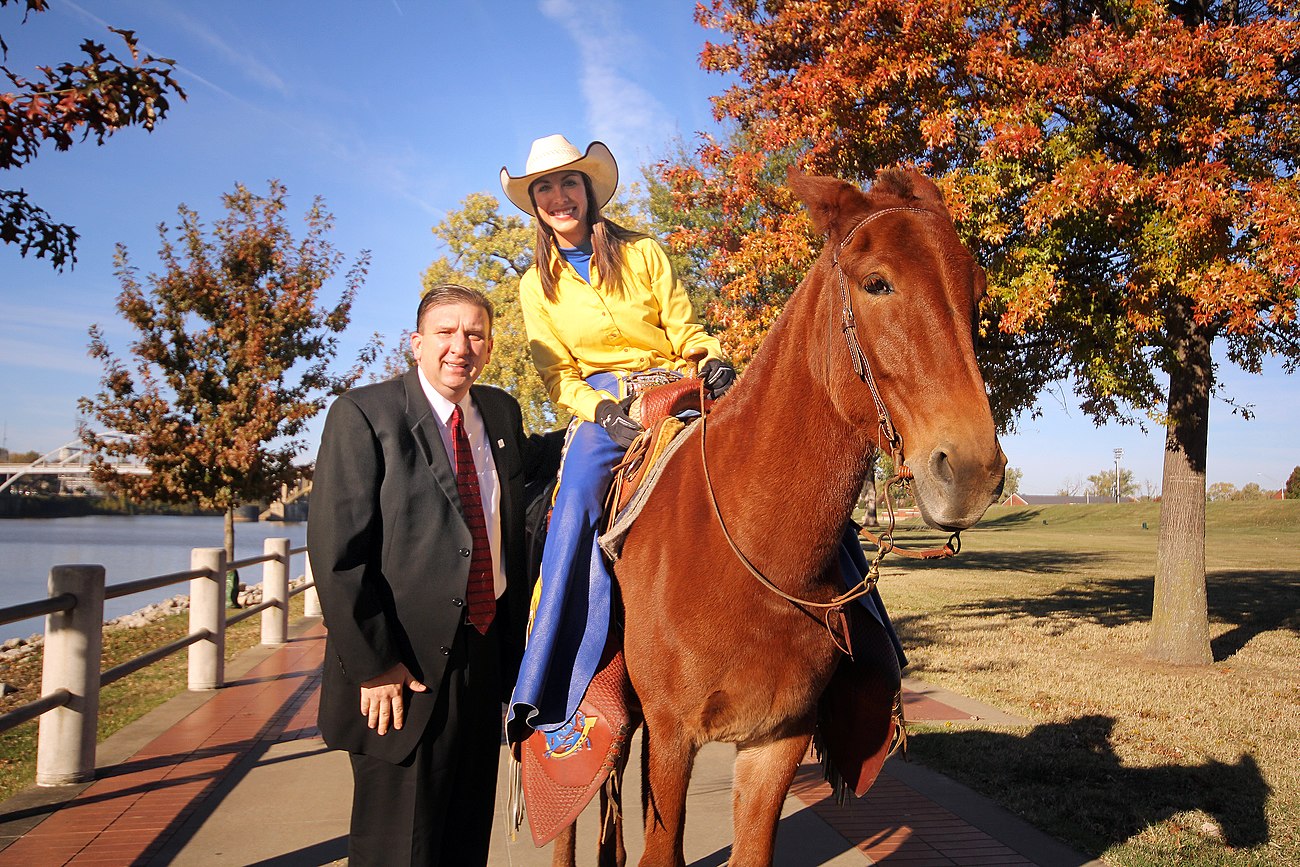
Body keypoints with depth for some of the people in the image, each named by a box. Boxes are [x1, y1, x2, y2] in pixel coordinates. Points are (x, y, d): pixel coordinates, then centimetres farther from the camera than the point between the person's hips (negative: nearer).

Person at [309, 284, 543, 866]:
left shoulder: (501, 412, 8)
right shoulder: (364, 414, -10)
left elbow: (526, 465, 30)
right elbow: (337, 553, -15)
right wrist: (372, 665, -18)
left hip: (486, 659, 6)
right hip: (406, 669, -6)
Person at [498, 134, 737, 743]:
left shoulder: (644, 253, 7)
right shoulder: (537, 285, 9)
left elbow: (685, 331, 6)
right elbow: (557, 374, 4)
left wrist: (714, 363, -16)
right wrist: (602, 411, -15)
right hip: (601, 405, -1)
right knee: (576, 504, -29)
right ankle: (543, 690, -28)